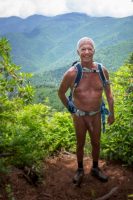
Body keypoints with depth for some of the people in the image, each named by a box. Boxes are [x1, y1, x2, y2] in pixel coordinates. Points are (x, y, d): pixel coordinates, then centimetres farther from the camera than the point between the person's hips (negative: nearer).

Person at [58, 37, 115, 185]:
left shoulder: (102, 71, -10)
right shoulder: (72, 73, -18)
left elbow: (108, 93, 3)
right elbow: (61, 92, -2)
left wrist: (111, 113, 8)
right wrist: (70, 109, 5)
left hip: (96, 114, 2)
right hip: (79, 115, -2)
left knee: (96, 143, 17)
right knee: (80, 144, 15)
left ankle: (95, 169, 41)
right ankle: (80, 170, 38)